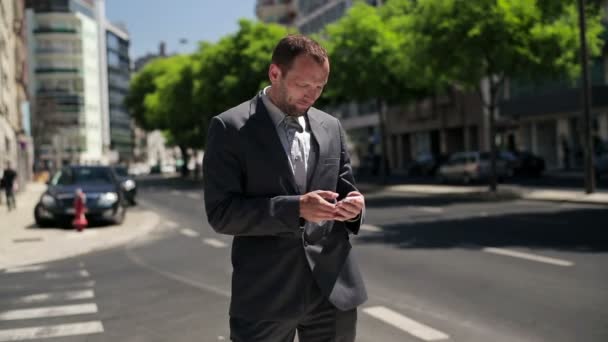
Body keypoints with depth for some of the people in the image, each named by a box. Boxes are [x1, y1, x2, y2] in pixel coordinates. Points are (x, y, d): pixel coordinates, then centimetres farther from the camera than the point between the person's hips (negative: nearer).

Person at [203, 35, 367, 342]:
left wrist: (352, 207, -6)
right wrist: (296, 208, -20)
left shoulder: (331, 127, 11)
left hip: (333, 289, 4)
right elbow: (221, 213, -10)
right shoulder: (230, 128, -4)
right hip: (265, 294, -4)